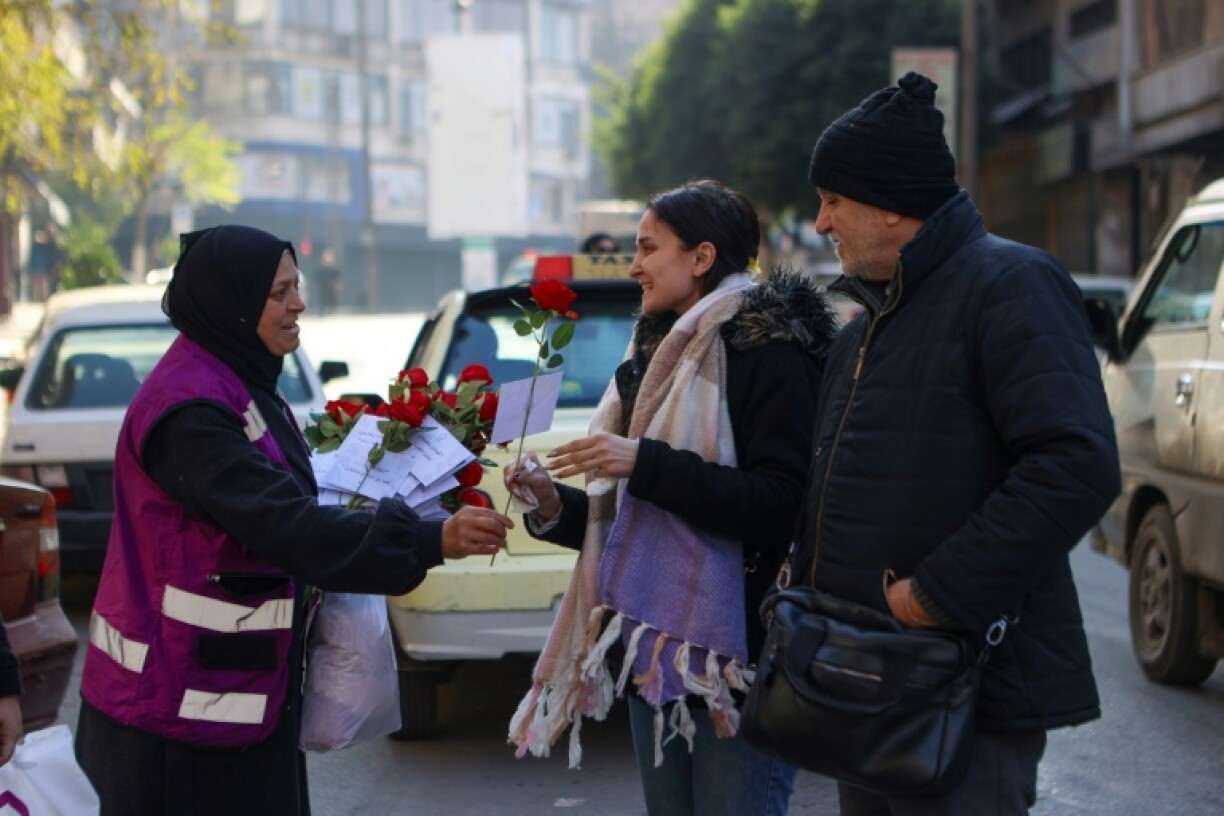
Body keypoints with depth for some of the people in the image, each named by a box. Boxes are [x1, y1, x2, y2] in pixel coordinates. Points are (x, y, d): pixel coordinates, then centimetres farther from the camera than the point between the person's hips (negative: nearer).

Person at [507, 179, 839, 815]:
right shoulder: (656, 357, 16)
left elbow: (779, 501, -21)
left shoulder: (768, 352, -10)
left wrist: (646, 463, -23)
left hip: (736, 655, -8)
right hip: (653, 645, 8)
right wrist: (556, 505, 3)